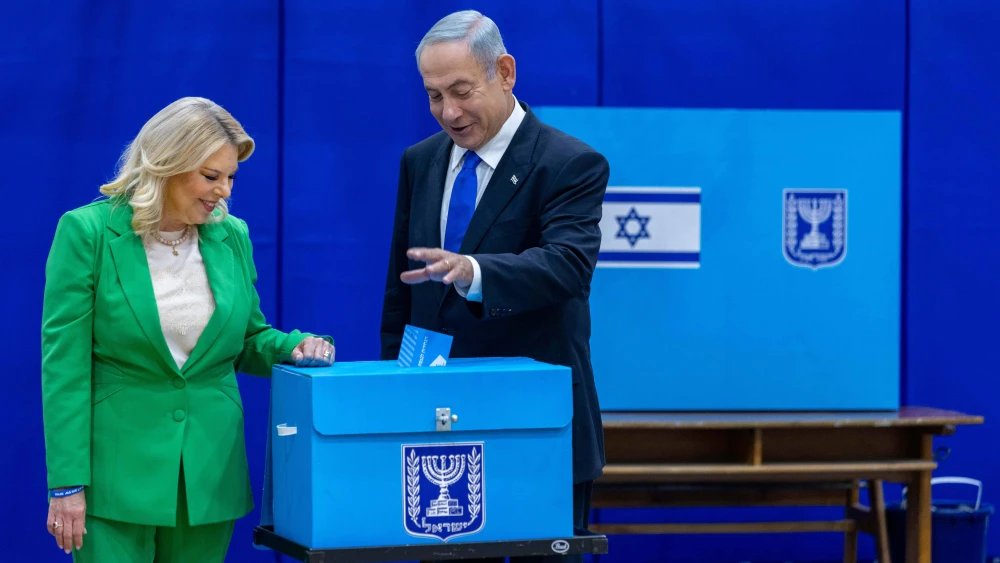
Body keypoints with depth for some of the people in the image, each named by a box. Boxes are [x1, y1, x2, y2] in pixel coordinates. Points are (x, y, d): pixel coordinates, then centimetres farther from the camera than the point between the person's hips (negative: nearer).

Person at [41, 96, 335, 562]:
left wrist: (294, 346, -6)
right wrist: (67, 483, -13)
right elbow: (64, 365, -9)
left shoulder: (232, 236, 6)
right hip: (119, 468, -4)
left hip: (209, 470, 4)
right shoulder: (88, 231, -7)